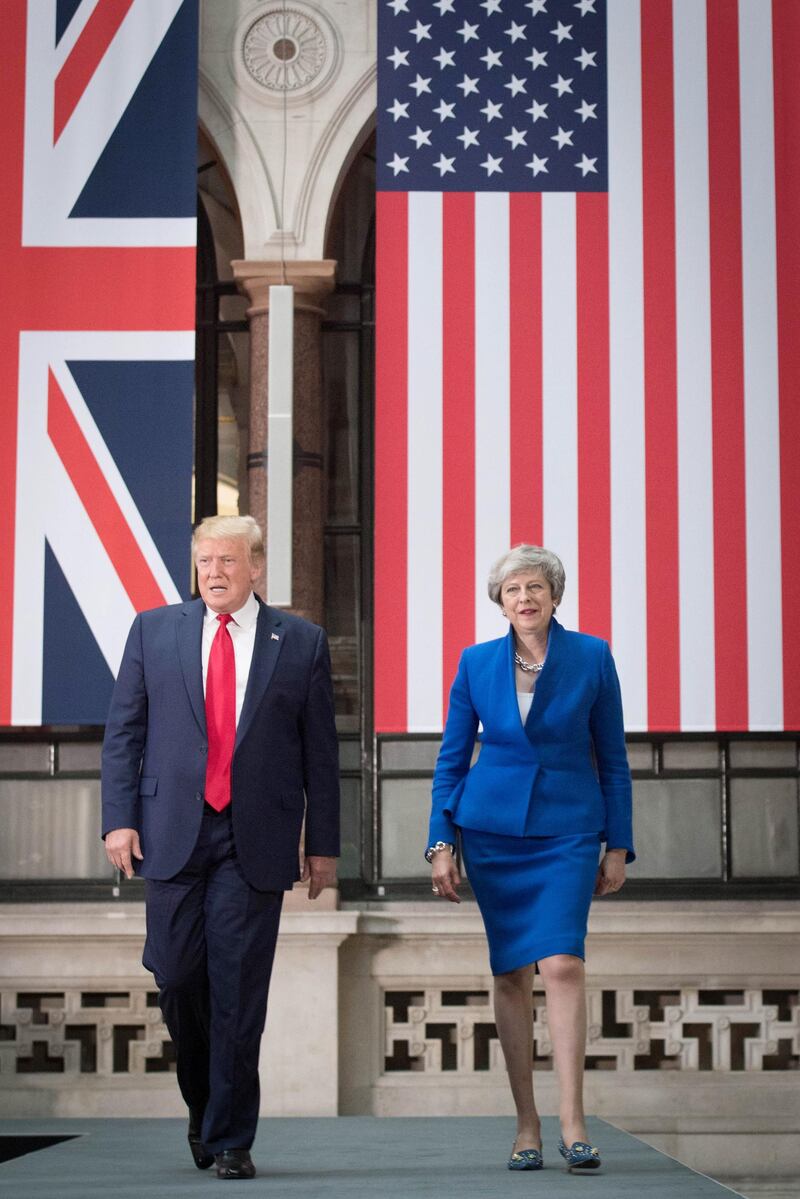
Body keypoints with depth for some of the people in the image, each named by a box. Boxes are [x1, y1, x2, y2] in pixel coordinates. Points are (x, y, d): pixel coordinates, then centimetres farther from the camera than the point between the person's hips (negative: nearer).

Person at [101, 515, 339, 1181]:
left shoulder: (300, 643, 6)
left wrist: (323, 843, 5)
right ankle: (203, 1105, 27)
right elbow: (123, 731, 8)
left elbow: (320, 751, 7)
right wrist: (120, 818, -2)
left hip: (255, 842, -1)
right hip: (172, 832, 1)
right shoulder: (154, 631, 9)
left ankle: (230, 1139, 9)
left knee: (238, 990, -2)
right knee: (177, 975, 1)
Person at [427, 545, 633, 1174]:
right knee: (511, 973, 3)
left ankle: (573, 1123, -12)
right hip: (492, 830, 2)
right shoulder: (476, 663, 3)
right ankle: (527, 1126, 11)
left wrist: (619, 845, 2)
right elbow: (452, 759, 8)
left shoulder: (592, 656, 0)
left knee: (562, 963, -16)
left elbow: (612, 757, 4)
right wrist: (441, 843, 0)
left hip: (568, 830, -2)